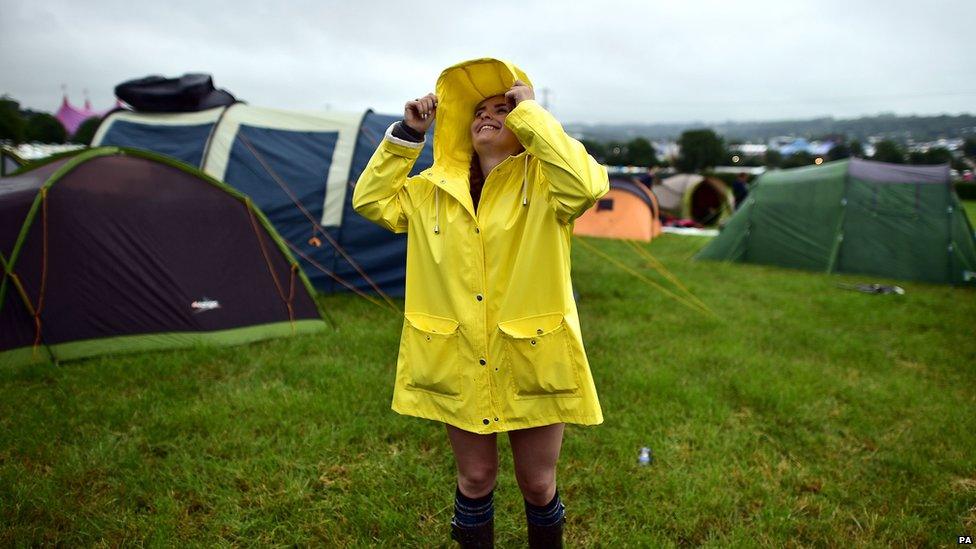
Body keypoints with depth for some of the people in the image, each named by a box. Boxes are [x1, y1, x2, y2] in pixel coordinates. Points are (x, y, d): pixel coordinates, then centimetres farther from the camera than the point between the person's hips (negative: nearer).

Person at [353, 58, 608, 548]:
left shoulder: (543, 180, -7)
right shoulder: (433, 189, 8)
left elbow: (585, 186, -27)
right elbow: (370, 200, 10)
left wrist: (531, 113, -20)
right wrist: (407, 134, 2)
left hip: (533, 358, -3)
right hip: (458, 363, 3)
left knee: (538, 484, 14)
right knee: (475, 477, 17)